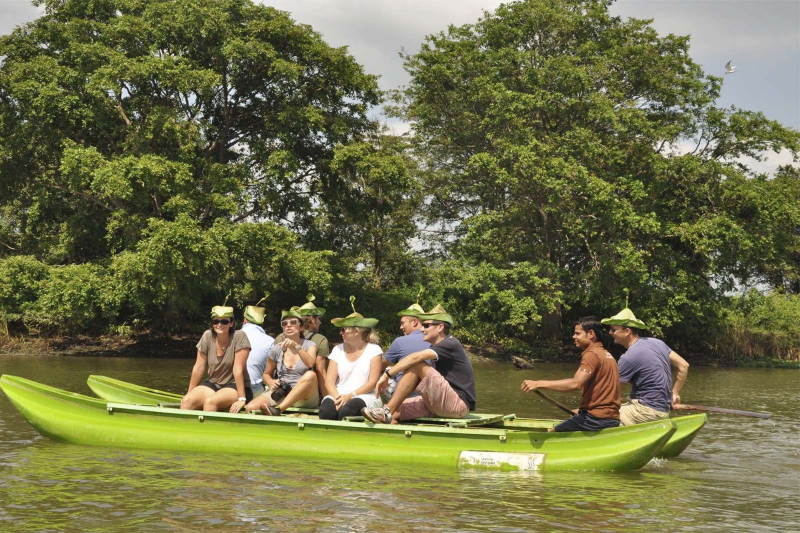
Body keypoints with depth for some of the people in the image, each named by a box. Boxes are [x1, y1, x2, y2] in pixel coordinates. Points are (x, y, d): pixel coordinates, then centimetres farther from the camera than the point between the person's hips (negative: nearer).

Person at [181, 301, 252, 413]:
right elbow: (199, 367, 3)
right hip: (212, 384, 5)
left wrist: (242, 399, -21)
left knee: (210, 402, -32)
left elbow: (238, 369, -19)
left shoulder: (239, 336, -14)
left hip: (235, 387, -5)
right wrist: (189, 393, 5)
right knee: (187, 400, -20)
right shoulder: (207, 336, -1)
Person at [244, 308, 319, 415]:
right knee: (250, 408, -28)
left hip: (305, 397, -1)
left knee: (310, 375, -38)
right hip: (280, 394, 1)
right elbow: (266, 374, 20)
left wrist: (296, 346, -29)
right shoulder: (276, 349, 10)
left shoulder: (309, 345, 5)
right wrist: (271, 382, -3)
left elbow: (310, 363, -17)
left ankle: (278, 409, -42)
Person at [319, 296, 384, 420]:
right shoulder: (338, 350, 17)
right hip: (339, 395, 3)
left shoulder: (374, 350, 7)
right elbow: (329, 380, 7)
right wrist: (338, 398, -14)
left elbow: (373, 382, -2)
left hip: (364, 397, -3)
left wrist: (350, 396, -15)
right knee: (325, 410, -32)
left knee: (345, 411, -37)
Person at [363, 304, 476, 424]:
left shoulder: (451, 345, -11)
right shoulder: (437, 348, 22)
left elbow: (416, 357, -22)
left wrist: (387, 374, -22)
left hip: (459, 404, -10)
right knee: (395, 412, -5)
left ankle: (387, 412, -24)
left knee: (417, 366, -22)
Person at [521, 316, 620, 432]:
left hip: (595, 418, -10)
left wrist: (539, 384, -27)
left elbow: (575, 383, -27)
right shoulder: (608, 355, 17)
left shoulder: (592, 354, -13)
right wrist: (582, 411, 19)